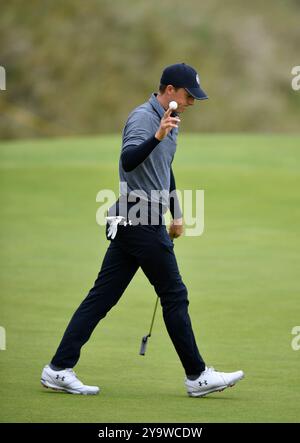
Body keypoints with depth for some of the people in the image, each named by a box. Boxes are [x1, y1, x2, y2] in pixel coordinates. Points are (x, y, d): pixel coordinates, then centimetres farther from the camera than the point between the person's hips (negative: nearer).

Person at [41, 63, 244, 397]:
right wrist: (157, 137, -44)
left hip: (136, 224, 9)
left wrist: (176, 215, 30)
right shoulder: (142, 117, -13)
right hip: (141, 221, -9)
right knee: (175, 295, -2)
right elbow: (128, 160, -30)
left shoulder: (168, 121, 17)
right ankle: (196, 376, 5)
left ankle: (59, 369, 3)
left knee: (102, 296, 5)